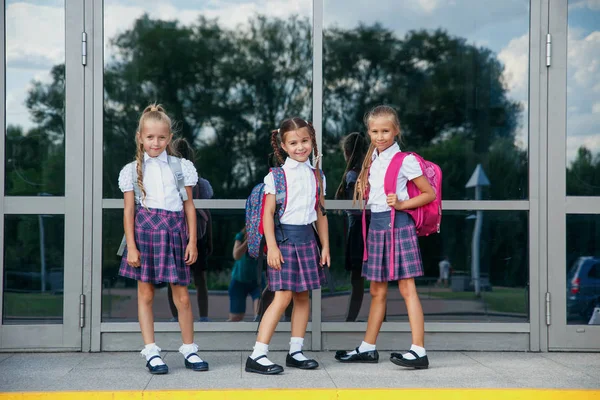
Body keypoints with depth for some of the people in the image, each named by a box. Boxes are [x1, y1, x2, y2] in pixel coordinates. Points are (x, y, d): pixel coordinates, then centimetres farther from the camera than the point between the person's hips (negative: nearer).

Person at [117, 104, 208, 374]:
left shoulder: (181, 167, 8)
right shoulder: (133, 170, 6)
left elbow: (189, 206, 9)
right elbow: (129, 211, 3)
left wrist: (192, 241, 3)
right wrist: (131, 246, -5)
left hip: (174, 232, 1)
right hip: (145, 230, 0)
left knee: (182, 296, 3)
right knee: (145, 294, 3)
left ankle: (189, 350, 15)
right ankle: (151, 352, 10)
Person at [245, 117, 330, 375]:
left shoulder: (316, 175, 10)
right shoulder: (277, 175, -5)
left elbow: (321, 213, 14)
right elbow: (268, 213, -8)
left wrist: (325, 246, 11)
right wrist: (272, 246, -15)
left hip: (307, 238, 6)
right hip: (284, 237, -5)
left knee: (302, 296, 8)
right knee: (283, 297, -11)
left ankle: (295, 352, 17)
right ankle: (257, 356, -9)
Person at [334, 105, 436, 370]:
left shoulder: (405, 160, -6)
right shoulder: (372, 161, 14)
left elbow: (429, 194, -5)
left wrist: (402, 204, -14)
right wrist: (363, 185, 6)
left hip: (397, 224, -7)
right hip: (376, 224, 7)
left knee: (407, 288, -10)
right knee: (377, 291, 13)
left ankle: (419, 351, -12)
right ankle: (368, 348, 20)